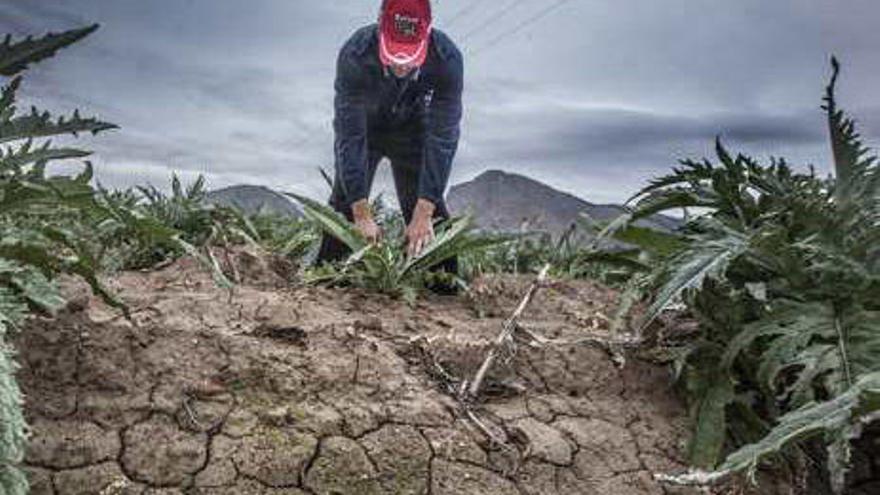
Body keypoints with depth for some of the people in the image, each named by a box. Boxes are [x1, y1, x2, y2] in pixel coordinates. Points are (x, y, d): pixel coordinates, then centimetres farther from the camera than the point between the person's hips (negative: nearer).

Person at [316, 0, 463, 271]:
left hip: (413, 129, 0)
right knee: (345, 204, -5)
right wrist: (362, 214, -41)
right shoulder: (354, 56, -37)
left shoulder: (447, 59, -35)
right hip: (363, 125, 0)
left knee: (430, 205, -7)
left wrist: (424, 214, -39)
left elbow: (441, 139, -34)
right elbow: (350, 135, -36)